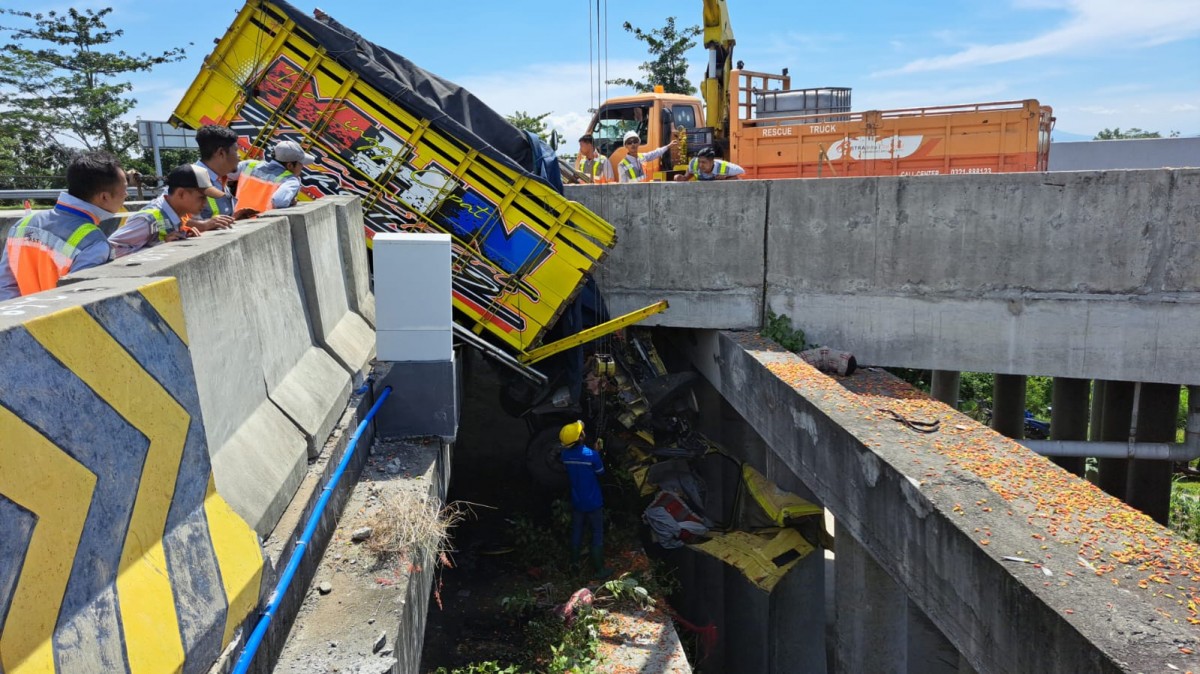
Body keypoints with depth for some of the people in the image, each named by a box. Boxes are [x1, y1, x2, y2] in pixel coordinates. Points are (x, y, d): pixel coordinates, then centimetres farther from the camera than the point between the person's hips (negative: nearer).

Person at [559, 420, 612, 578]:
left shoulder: (565, 454, -12)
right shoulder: (592, 455, -27)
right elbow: (600, 472, -9)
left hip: (576, 501, 5)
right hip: (593, 502, -5)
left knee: (576, 531, 22)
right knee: (597, 535, 9)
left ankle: (574, 562, 36)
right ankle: (599, 569, 17)